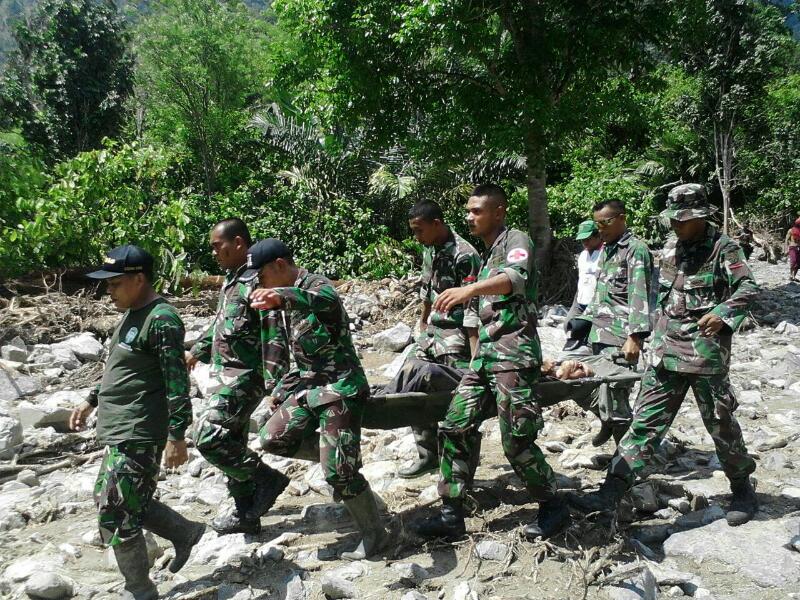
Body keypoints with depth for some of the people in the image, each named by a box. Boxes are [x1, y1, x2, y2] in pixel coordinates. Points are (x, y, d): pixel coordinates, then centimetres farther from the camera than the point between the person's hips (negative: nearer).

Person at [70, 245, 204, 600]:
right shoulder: (132, 314, 12)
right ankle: (184, 532, 33)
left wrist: (176, 436, -22)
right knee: (121, 502, 18)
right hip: (118, 431, 10)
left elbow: (177, 382, -21)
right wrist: (91, 401, 25)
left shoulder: (162, 320, -18)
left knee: (114, 515, -2)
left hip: (138, 434, -10)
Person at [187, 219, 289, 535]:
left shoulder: (257, 281, -17)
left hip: (245, 376, -10)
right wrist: (198, 351, 31)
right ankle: (245, 514, 25)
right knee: (231, 443, 13)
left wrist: (275, 384, -25)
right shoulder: (230, 279, 13)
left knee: (209, 438, -15)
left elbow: (274, 336, -22)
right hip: (225, 375, 10)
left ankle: (267, 479, 2)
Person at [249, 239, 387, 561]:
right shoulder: (289, 295, 10)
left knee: (337, 470, -9)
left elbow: (326, 301, -45)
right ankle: (332, 449, 21)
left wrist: (281, 296, -63)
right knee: (272, 438, 3)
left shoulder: (316, 285, -18)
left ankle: (374, 534, 12)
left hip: (339, 387, -9)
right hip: (308, 384, 9)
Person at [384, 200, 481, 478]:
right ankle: (428, 456, 21)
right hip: (433, 330, 8)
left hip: (457, 334, -8)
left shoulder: (464, 255, -19)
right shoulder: (429, 250, 7)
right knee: (416, 387, 9)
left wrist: (476, 356, -26)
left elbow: (473, 310, -23)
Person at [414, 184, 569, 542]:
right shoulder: (487, 255, 22)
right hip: (485, 353, 8)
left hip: (513, 354, -8)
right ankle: (451, 515, 8)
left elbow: (517, 277, -28)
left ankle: (553, 507, 15)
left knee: (516, 440, -6)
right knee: (455, 428, 0)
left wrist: (471, 289, -43)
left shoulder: (516, 241, -4)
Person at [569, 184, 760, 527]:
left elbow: (748, 287, -10)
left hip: (705, 352, -5)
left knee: (721, 424, 8)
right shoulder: (671, 246, 13)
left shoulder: (723, 248, -5)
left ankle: (743, 489, 33)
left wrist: (723, 313, -25)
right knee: (646, 421, 1)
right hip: (667, 350, 5)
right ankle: (611, 493, -3)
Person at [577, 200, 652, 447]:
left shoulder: (636, 249, -7)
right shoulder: (606, 248, 19)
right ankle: (607, 424, 31)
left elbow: (638, 295, -17)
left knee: (613, 392, -9)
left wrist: (634, 336, -25)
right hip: (599, 333, 8)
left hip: (620, 336, -8)